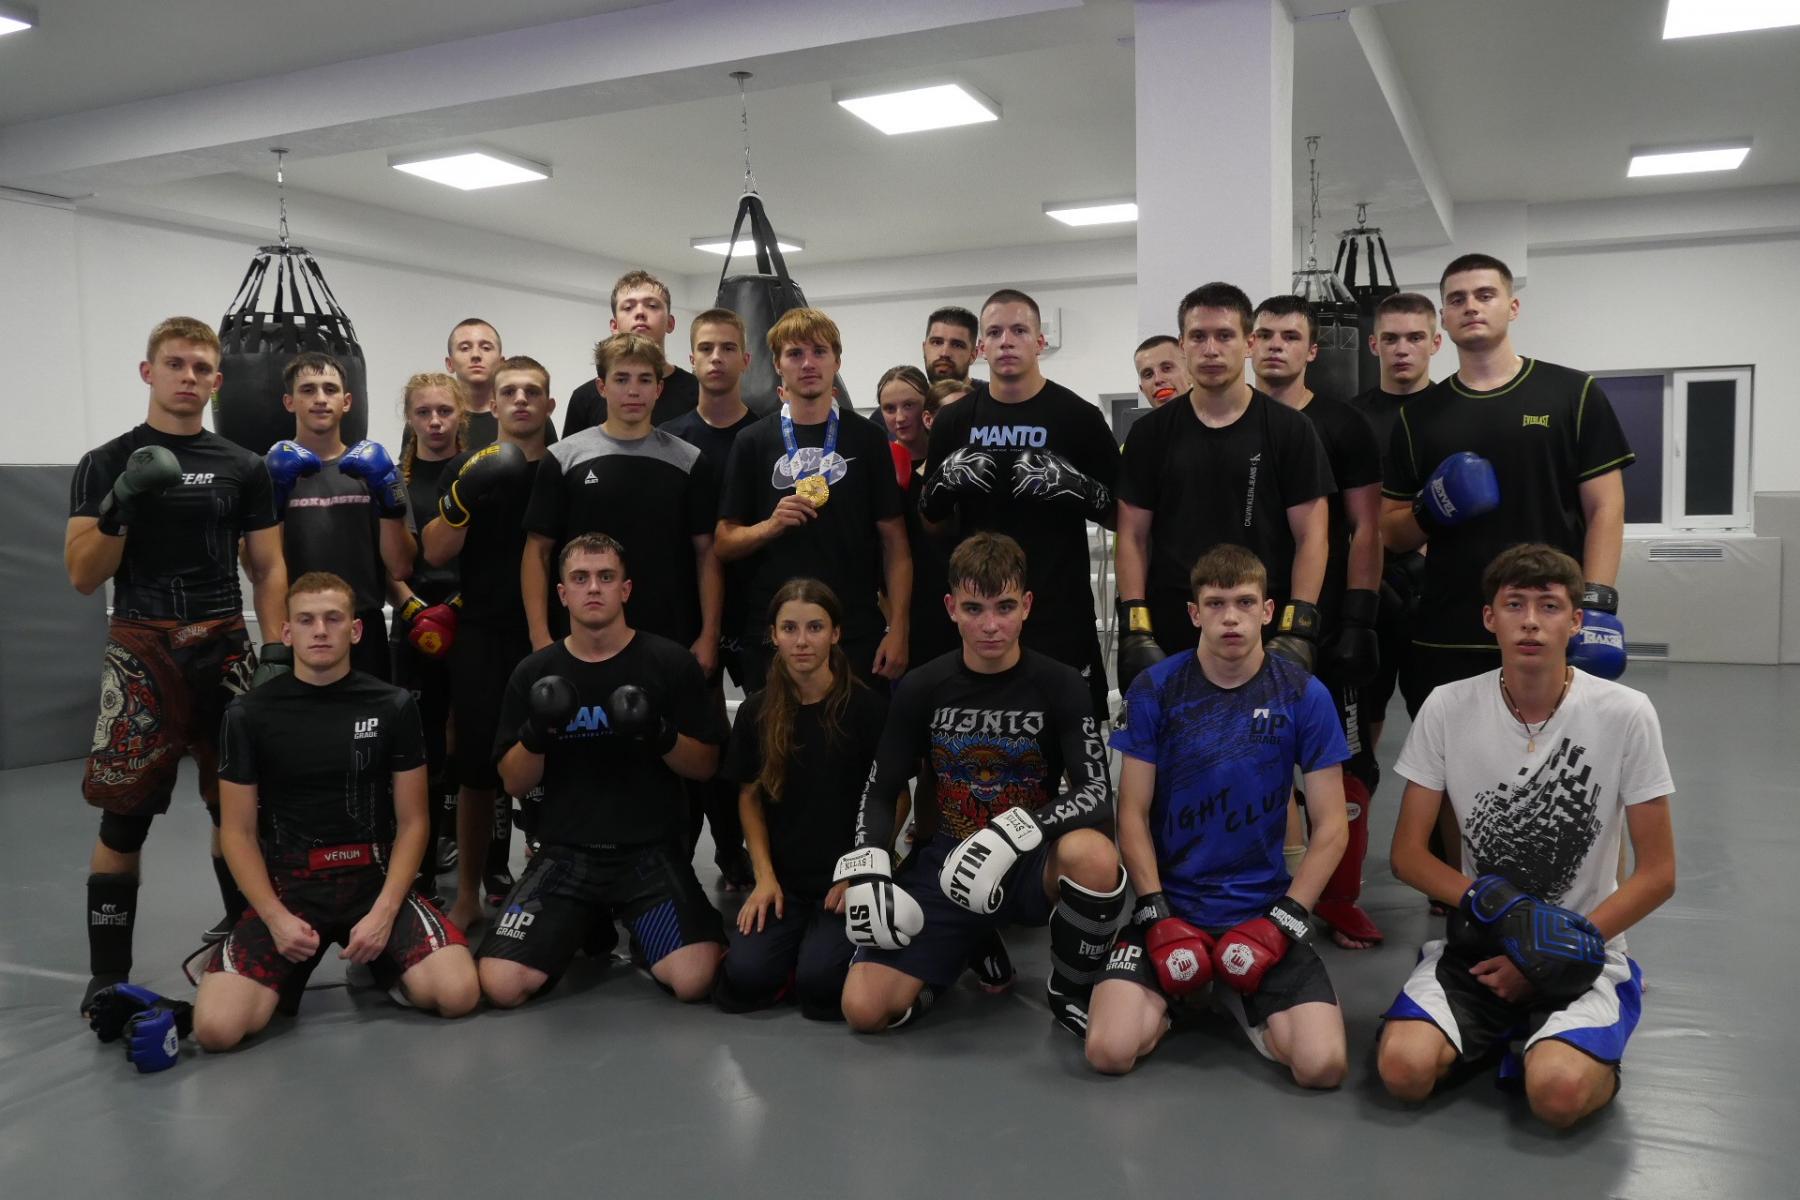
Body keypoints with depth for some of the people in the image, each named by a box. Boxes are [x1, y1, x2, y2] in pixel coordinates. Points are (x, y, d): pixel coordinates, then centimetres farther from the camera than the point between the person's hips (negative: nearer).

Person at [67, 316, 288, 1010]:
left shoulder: (243, 468, 9)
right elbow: (83, 577, -2)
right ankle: (107, 975, 9)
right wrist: (121, 504, -18)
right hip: (142, 653, -2)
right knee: (124, 816, -1)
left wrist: (276, 652, -3)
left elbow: (268, 569, 9)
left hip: (225, 651, 2)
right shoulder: (106, 465, 3)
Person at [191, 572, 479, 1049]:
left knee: (457, 994, -21)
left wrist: (384, 911, -11)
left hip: (375, 880, 1)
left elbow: (412, 821, 2)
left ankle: (380, 962, 12)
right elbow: (238, 831, 2)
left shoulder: (393, 707, 0)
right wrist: (276, 918, -11)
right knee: (217, 1027, -22)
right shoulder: (249, 714, 0)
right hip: (287, 888, 0)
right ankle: (286, 971, 12)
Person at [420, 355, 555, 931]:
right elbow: (436, 553, -2)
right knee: (477, 766, 2)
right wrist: (464, 497, -17)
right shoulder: (468, 468, 5)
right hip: (483, 637, 0)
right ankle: (469, 897, 14)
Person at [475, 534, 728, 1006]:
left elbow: (706, 766, 2)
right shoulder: (534, 672, 5)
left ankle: (637, 934, 13)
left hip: (652, 851, -2)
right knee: (500, 985, -17)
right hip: (565, 852, 2)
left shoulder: (672, 662, -1)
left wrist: (663, 737, -18)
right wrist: (535, 736, -14)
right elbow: (514, 783, 6)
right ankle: (590, 928, 16)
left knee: (695, 981, -24)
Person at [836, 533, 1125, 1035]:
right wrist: (866, 866, -12)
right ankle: (974, 947, 15)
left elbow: (1097, 797, -15)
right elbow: (880, 793, 6)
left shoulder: (1060, 687, -7)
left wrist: (1015, 830, -31)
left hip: (1031, 864, -2)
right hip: (944, 864, 2)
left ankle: (1071, 990, -6)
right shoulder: (921, 689, -1)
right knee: (864, 1010, -15)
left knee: (1094, 855, -38)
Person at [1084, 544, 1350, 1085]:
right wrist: (1158, 917, -11)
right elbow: (1133, 814, -1)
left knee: (1322, 1065, -17)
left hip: (1263, 907, 1)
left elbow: (1330, 828, -1)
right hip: (1171, 903, 0)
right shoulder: (1154, 690, -4)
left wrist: (1282, 922, -10)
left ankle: (1239, 998, 15)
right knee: (1110, 1051, -19)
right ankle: (1182, 995, 15)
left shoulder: (1304, 696, -4)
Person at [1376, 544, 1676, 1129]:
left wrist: (1552, 953, -13)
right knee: (1404, 1069, -22)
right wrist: (1494, 907, -18)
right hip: (1474, 945, 2)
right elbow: (1408, 854, -1)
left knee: (1558, 1092, -29)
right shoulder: (1447, 708, -5)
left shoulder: (1625, 714, -9)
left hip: (1583, 954, -2)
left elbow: (1657, 874, -5)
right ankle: (1498, 1031, 10)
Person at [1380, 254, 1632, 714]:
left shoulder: (1572, 394, 3)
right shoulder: (1418, 414, 10)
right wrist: (1430, 514, -10)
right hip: (1445, 642, 2)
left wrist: (1595, 603, -11)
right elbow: (1392, 532, 11)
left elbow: (1604, 509, 0)